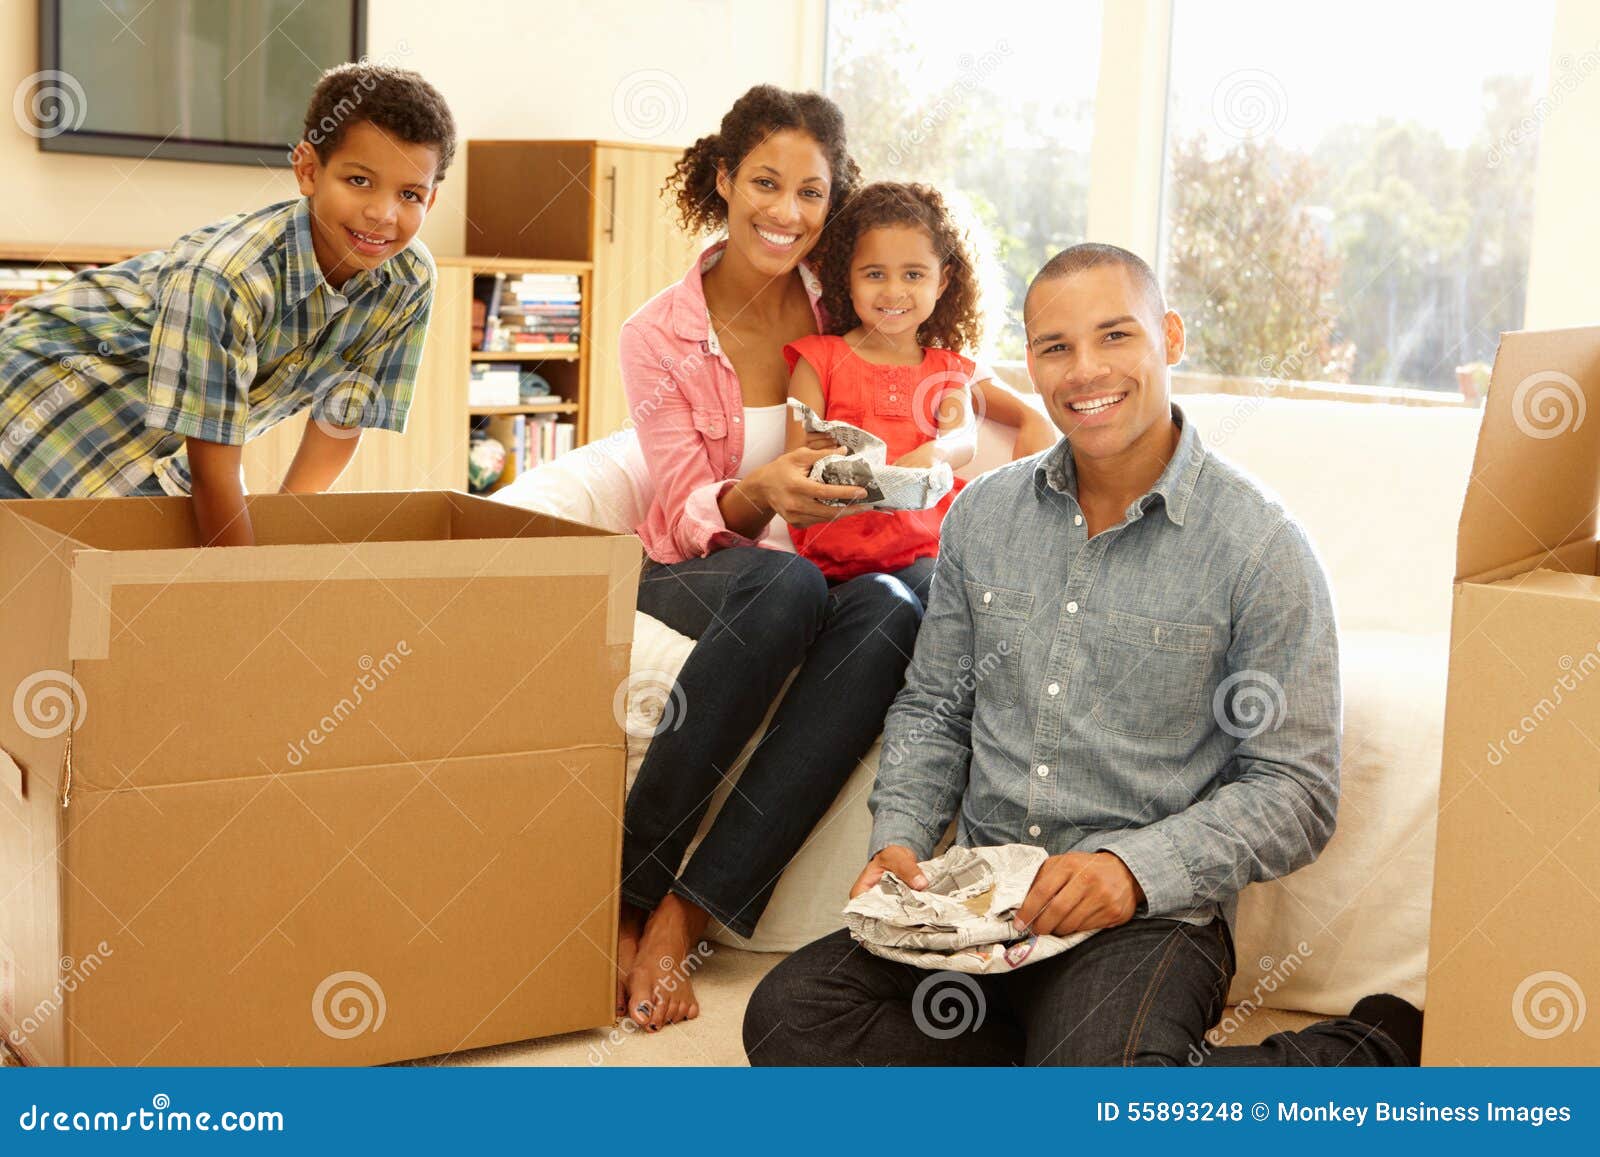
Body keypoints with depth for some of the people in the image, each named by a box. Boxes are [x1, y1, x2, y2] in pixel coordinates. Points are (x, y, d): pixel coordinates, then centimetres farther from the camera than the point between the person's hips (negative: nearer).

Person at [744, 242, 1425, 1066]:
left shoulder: (1261, 547, -5)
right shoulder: (984, 512, 10)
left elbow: (1294, 794, -7)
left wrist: (1138, 868, -21)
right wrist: (897, 839, -1)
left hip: (1149, 917, -4)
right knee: (787, 1018, -19)